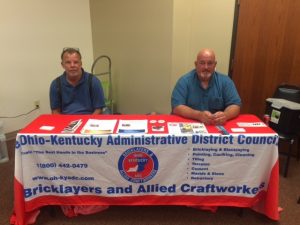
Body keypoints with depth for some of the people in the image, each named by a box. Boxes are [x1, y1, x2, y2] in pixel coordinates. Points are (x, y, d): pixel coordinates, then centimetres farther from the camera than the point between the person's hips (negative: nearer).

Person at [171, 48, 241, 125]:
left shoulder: (225, 81, 3)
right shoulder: (184, 81, -5)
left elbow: (235, 105, 0)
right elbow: (176, 107, -13)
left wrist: (225, 115, -22)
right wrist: (199, 115, -28)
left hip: (217, 126, 3)